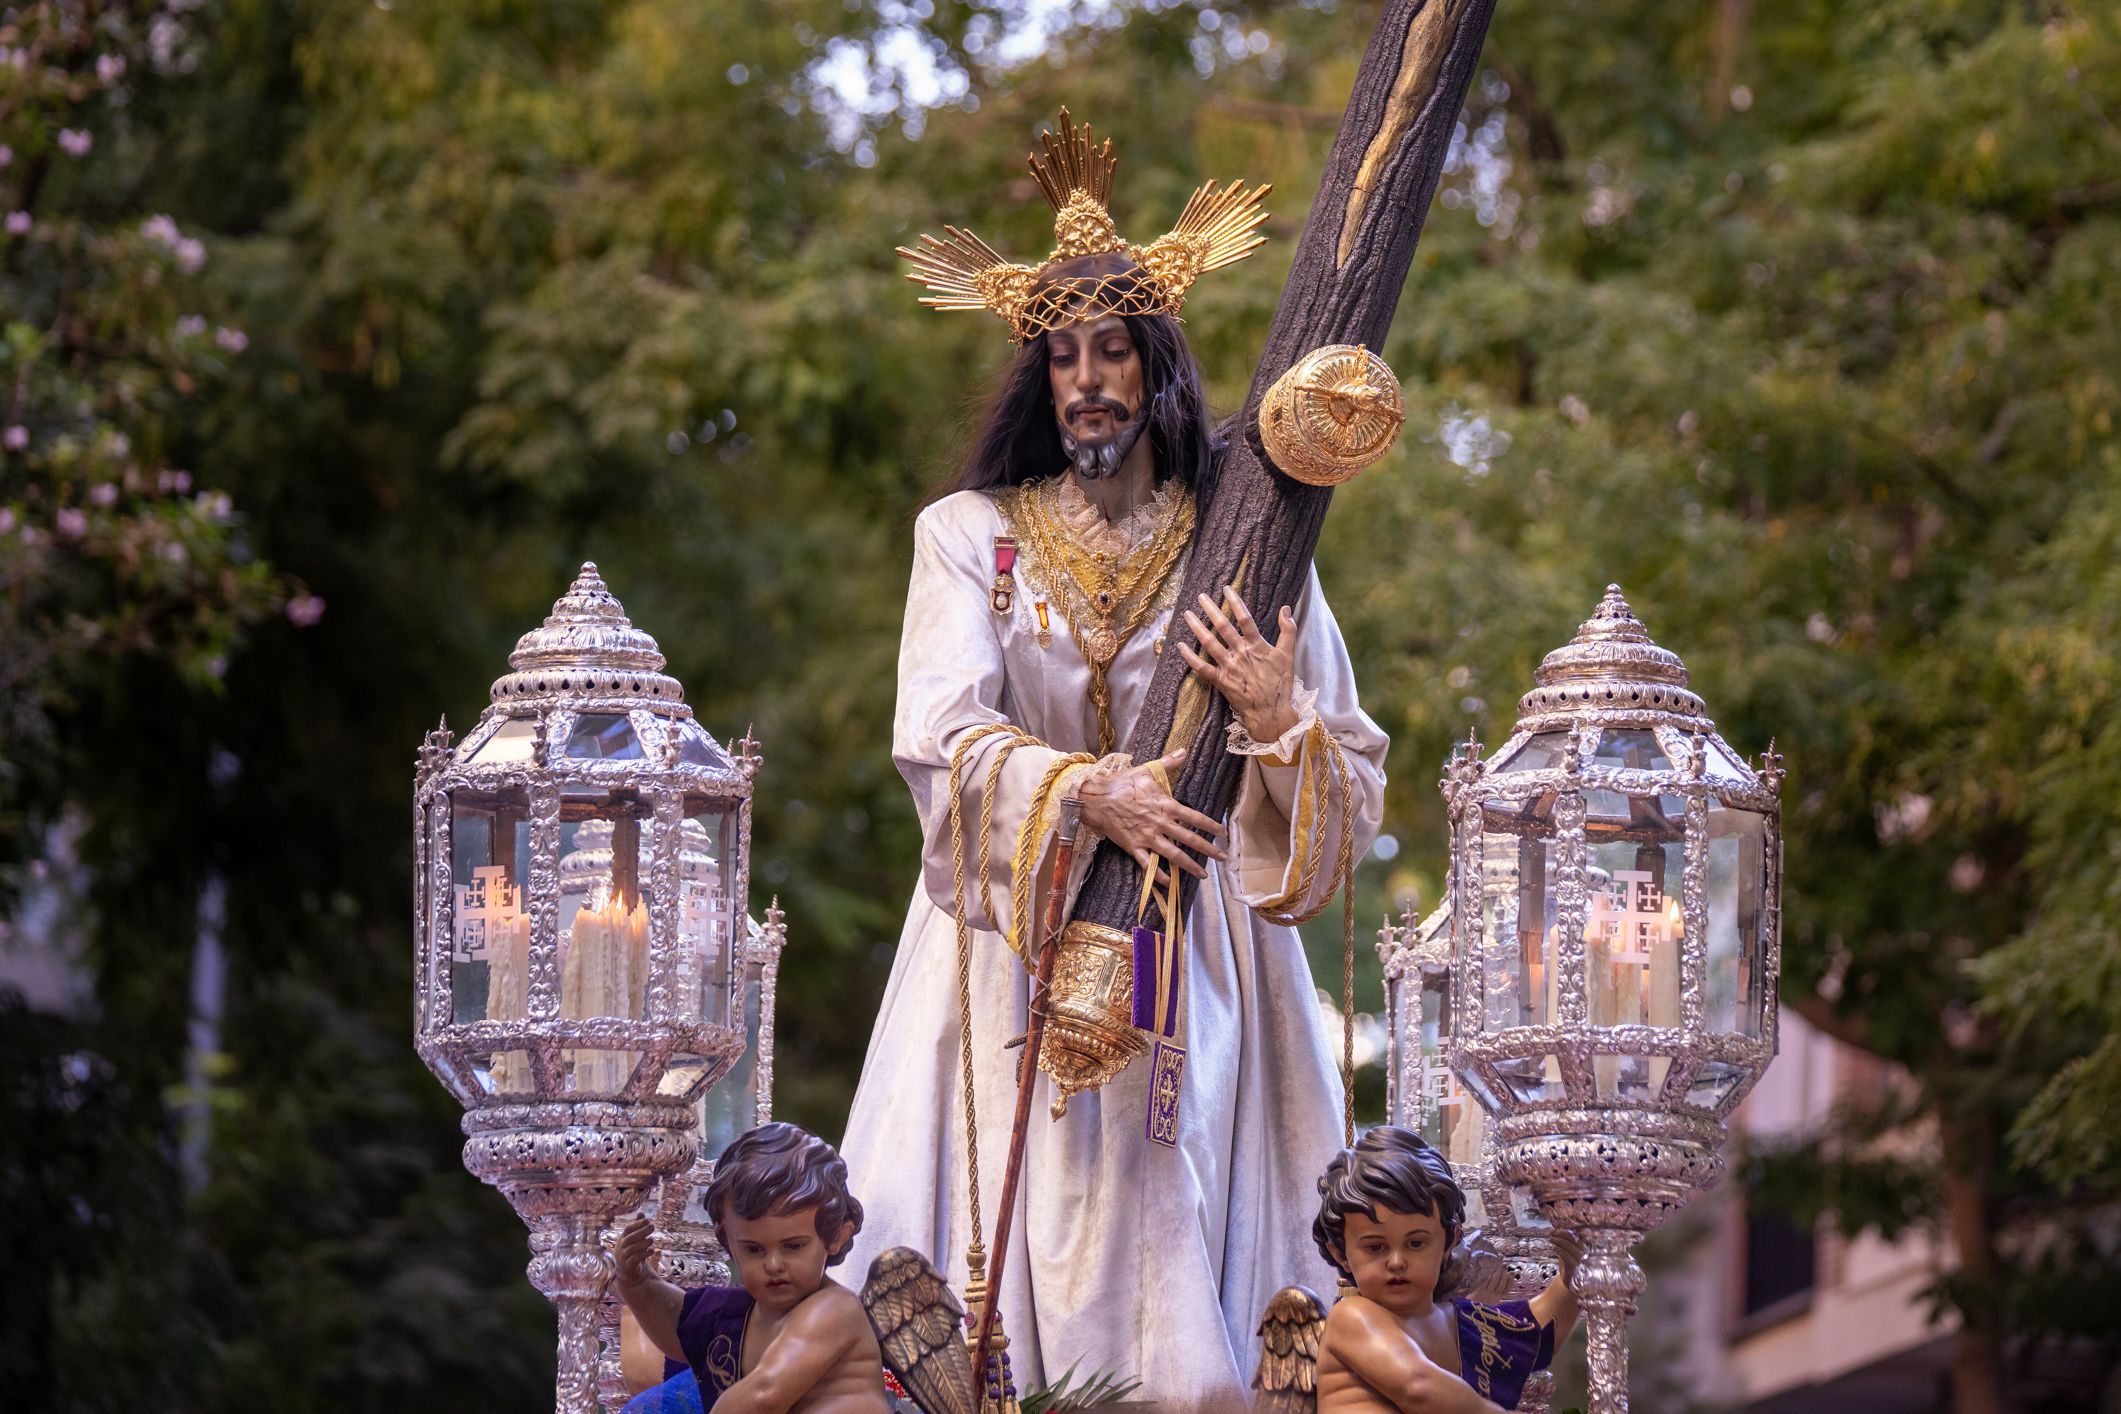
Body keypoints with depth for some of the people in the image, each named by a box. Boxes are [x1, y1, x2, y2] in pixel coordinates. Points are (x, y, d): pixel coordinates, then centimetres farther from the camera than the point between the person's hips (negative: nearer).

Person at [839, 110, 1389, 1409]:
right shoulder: (973, 535, 8)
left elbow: (1355, 789, 6)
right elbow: (943, 737, -5)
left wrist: (1277, 718, -14)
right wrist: (1085, 790, -21)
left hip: (1197, 954, 0)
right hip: (1022, 949, 0)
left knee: (1182, 1291, -11)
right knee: (1003, 1283, -8)